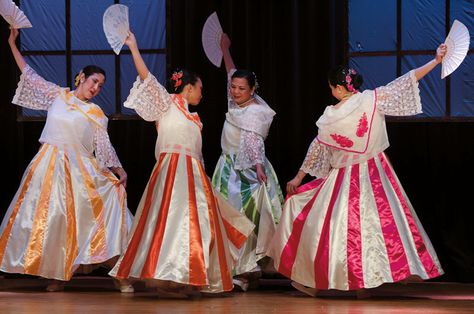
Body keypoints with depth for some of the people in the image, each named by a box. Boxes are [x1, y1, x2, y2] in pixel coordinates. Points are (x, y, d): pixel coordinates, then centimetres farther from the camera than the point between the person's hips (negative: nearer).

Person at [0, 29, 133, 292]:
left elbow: (104, 146, 5)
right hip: (51, 166, 1)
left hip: (80, 169, -1)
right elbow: (29, 74, 16)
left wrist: (119, 170, -6)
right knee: (51, 218, -3)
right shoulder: (57, 95, 10)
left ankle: (118, 271, -16)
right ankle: (58, 274, 3)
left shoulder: (96, 113, 7)